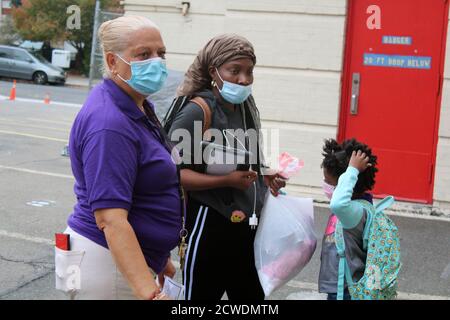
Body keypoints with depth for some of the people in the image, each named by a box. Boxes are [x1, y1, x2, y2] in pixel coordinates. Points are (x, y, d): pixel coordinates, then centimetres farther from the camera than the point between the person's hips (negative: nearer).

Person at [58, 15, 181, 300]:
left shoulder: (138, 107, 8)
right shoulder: (109, 124, -23)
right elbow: (110, 220, -29)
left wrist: (160, 257, 20)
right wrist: (150, 293, -36)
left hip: (137, 257, 9)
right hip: (108, 262, -9)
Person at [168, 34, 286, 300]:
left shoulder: (246, 108, 8)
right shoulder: (197, 112, -16)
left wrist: (265, 177, 7)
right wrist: (226, 181, -27)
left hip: (247, 225, 8)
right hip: (209, 226, -7)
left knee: (252, 295, 15)